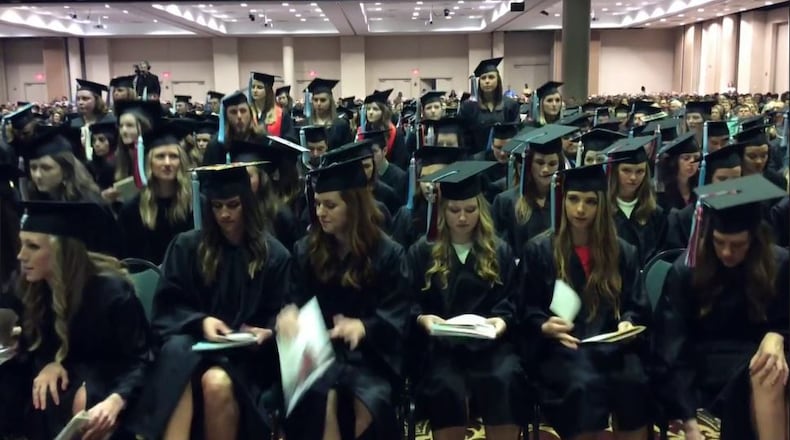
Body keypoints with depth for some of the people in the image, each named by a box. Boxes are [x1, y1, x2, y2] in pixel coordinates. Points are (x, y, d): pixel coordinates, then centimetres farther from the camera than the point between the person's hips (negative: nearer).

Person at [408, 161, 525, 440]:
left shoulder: (500, 252, 17)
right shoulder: (422, 252, 13)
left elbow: (511, 301, 12)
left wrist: (502, 320, -10)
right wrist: (422, 318, -13)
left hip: (489, 342, 1)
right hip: (440, 344, -1)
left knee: (504, 381, -31)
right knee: (446, 387, -33)